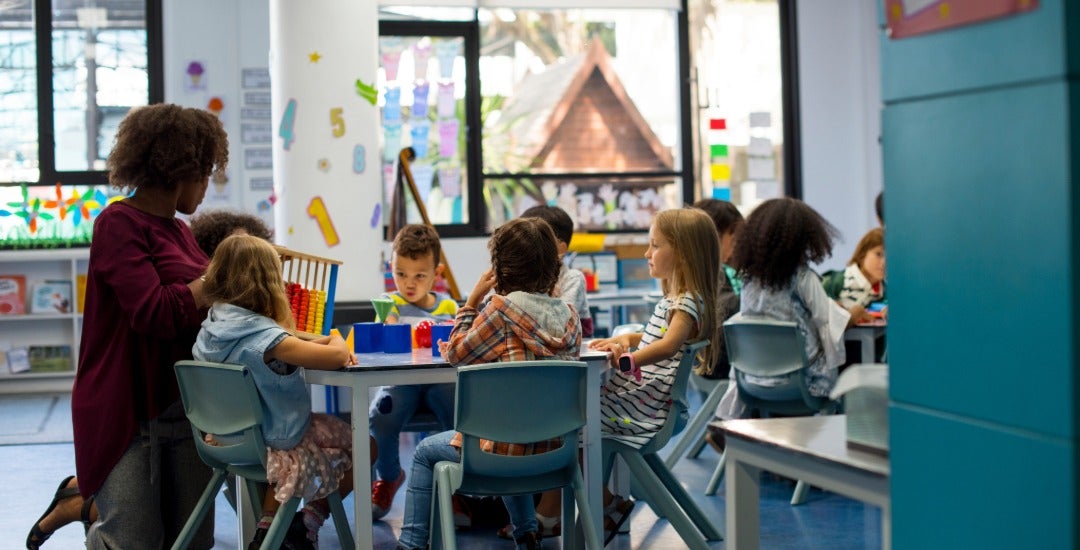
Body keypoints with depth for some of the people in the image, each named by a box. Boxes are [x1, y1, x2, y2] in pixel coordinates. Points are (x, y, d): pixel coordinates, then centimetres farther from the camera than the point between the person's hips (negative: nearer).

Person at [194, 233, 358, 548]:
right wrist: (336, 340, -9)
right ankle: (310, 521, 15)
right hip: (278, 445, -8)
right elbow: (338, 357, -31)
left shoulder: (212, 326, -3)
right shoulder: (264, 337, -29)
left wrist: (323, 343, -3)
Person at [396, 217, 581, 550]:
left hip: (503, 449, -6)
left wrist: (472, 301, 0)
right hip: (552, 448, 6)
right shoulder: (568, 314, 0)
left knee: (425, 452, 21)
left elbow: (455, 354, -4)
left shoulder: (502, 308, -15)